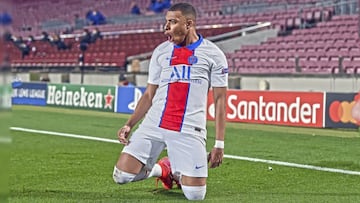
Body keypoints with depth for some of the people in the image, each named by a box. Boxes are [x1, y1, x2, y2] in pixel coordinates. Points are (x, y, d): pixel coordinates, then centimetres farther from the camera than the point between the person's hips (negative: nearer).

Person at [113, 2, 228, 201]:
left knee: (195, 195, -8)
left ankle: (176, 172, 29)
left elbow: (220, 100, 2)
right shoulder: (161, 51, 11)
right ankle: (160, 169, 23)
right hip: (153, 125, 3)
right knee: (121, 175, -9)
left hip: (190, 131, -3)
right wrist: (129, 124, 0)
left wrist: (219, 143, -4)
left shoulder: (213, 54, 1)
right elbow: (149, 95, 14)